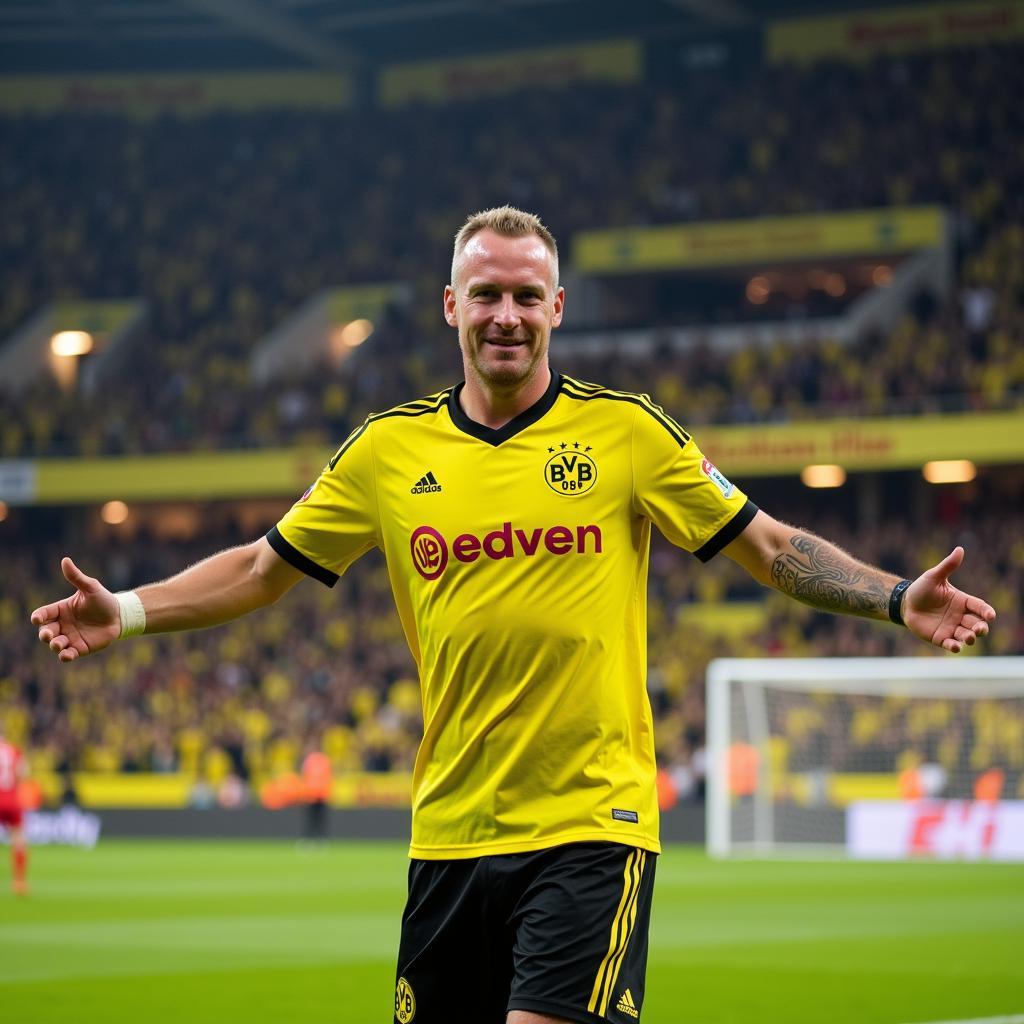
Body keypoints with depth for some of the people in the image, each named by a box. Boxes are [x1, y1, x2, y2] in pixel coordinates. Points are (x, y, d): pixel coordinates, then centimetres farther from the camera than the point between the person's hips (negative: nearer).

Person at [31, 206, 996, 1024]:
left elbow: (770, 547, 4)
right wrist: (126, 612, 5)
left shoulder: (626, 430, 0)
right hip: (449, 829, 3)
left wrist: (898, 599, -8)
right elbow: (263, 567, 16)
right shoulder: (388, 448, 7)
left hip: (592, 824, -3)